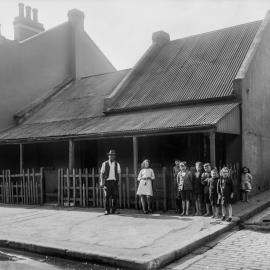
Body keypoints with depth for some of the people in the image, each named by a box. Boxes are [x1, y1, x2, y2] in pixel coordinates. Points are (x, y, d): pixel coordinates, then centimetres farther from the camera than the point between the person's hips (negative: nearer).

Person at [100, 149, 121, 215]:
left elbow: (119, 173, 8)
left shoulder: (117, 164, 10)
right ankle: (107, 210, 2)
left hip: (114, 182, 2)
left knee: (115, 196, -2)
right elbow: (102, 173, 4)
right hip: (107, 182, -2)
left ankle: (114, 210, 6)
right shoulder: (105, 164, 5)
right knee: (107, 196, -4)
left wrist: (118, 181, -3)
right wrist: (102, 182, -5)